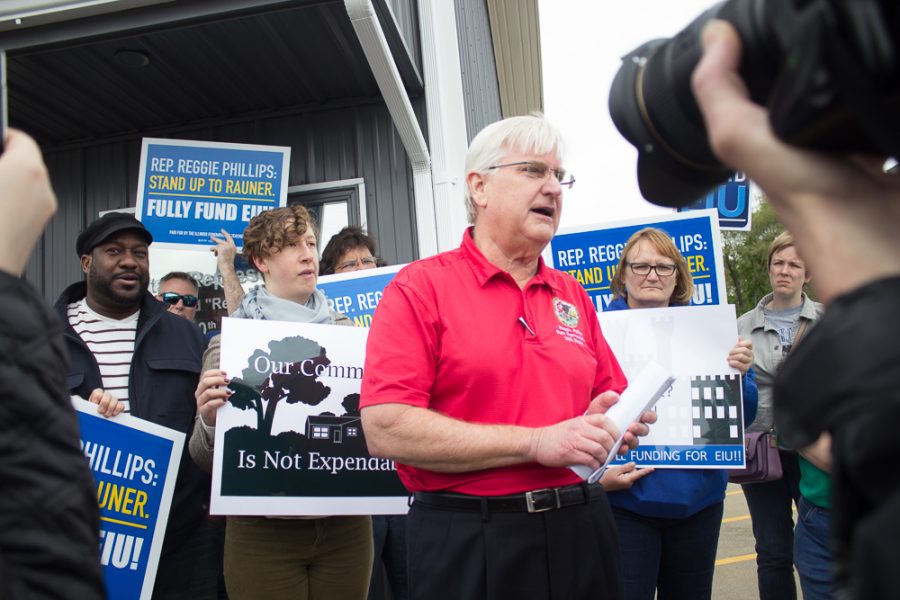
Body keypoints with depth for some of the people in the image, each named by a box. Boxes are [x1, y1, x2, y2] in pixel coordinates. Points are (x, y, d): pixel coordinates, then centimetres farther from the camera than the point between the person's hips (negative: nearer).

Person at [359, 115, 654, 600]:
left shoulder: (573, 296, 9)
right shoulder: (420, 287, -8)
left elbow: (610, 394, 18)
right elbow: (386, 429, -18)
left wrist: (606, 419, -7)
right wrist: (536, 442, -18)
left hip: (580, 532, 5)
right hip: (468, 547, -5)